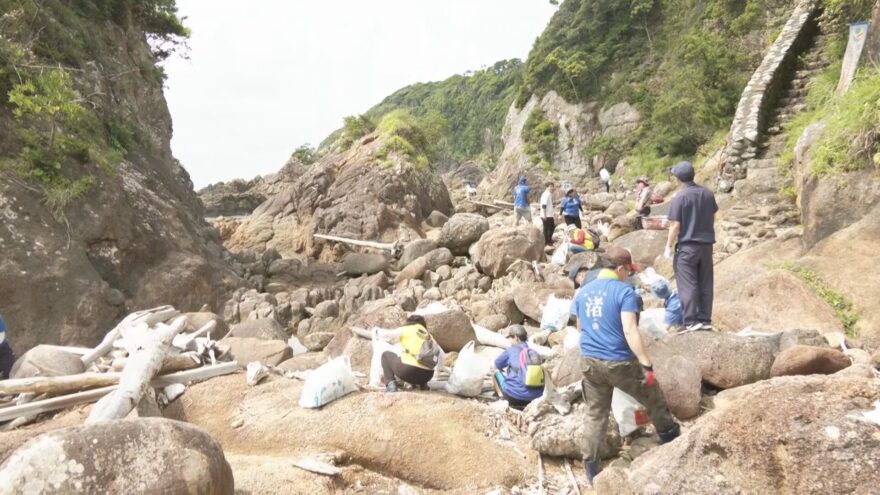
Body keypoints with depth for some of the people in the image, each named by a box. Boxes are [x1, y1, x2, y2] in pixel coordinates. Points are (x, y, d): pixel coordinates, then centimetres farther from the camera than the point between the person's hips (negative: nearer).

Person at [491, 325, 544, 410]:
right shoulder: (534, 353, 8)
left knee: (496, 371, 19)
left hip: (516, 395, -4)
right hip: (536, 396, 4)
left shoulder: (510, 351, -1)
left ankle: (503, 399, 8)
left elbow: (497, 364, 14)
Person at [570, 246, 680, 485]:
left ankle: (591, 467, 17)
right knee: (654, 399, 20)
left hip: (589, 362, 5)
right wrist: (647, 364, -19)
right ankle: (671, 437, 38)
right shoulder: (624, 291, -12)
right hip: (619, 362, -5)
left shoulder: (582, 292, 7)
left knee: (595, 415, 13)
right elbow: (630, 331, -21)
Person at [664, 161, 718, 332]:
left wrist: (668, 246, -7)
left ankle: (691, 322, -3)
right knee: (705, 284, 11)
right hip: (706, 244, 6)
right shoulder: (708, 194, 5)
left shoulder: (679, 197, -13)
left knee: (688, 285, -2)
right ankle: (705, 320, 15)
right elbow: (713, 217, 17)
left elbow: (675, 225, -14)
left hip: (687, 246, -6)